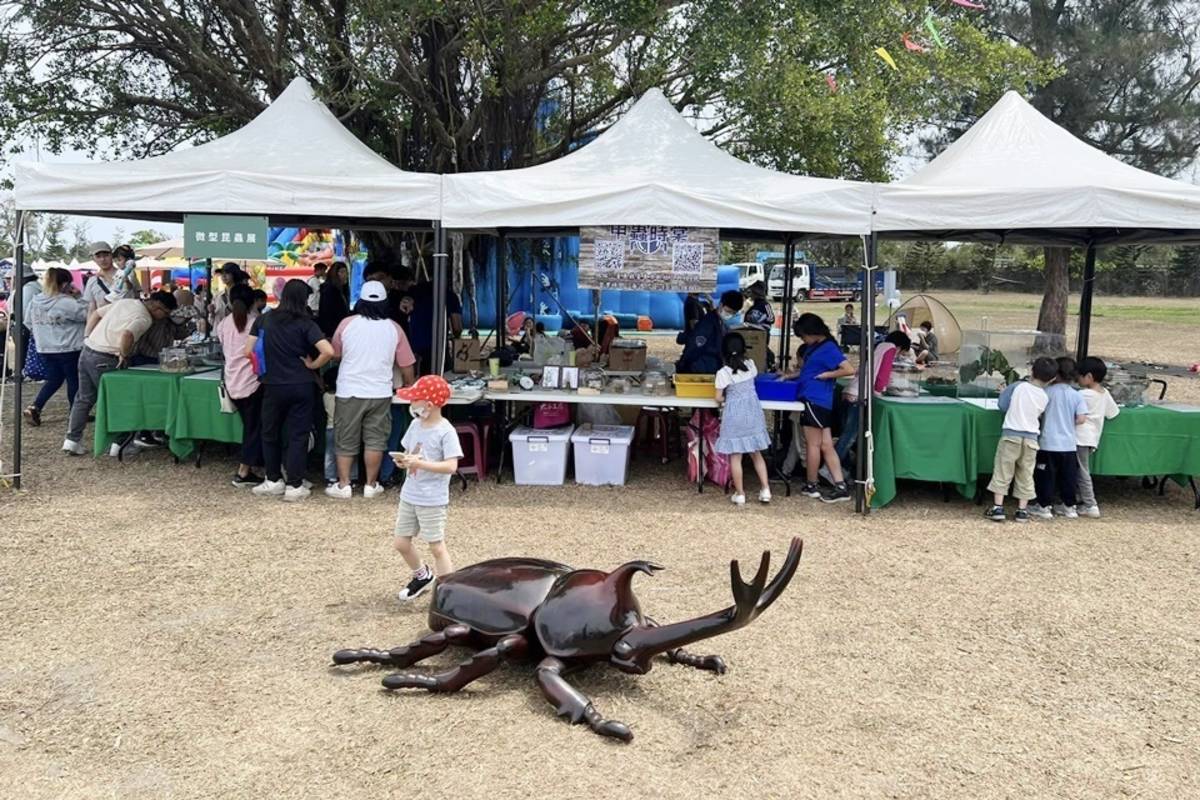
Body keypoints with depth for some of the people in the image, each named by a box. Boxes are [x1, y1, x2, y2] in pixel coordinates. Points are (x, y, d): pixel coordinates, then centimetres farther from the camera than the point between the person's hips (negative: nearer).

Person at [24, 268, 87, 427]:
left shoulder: (35, 301, 1)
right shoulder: (67, 303, -21)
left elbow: (28, 320, 13)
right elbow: (87, 314, -15)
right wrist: (78, 297, -9)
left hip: (44, 349, 6)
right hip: (68, 349, -6)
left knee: (53, 380, 18)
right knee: (74, 381, 9)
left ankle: (34, 407, 3)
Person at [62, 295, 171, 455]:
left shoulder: (125, 302, 13)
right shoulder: (144, 319, -14)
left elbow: (95, 314, 19)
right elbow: (126, 335, -32)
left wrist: (87, 337, 17)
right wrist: (124, 355, -16)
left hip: (87, 350, 8)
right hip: (103, 359, -8)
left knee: (84, 398, 16)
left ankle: (72, 440, 19)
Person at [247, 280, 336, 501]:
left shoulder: (264, 320, -1)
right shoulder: (306, 324, -8)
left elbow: (248, 351, 0)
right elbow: (328, 351, -21)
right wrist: (312, 365, -4)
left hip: (273, 386, 2)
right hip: (301, 386, -2)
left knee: (271, 433, 18)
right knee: (298, 435, 6)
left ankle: (273, 481, 25)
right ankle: (294, 486, 8)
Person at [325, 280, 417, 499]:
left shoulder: (347, 323, -3)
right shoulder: (394, 329, 0)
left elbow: (335, 353, 11)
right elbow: (406, 364, 6)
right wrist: (409, 385, 22)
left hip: (349, 391, 0)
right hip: (380, 393, 1)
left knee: (346, 441, 9)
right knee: (375, 440, 8)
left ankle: (343, 485, 12)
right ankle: (371, 485, 13)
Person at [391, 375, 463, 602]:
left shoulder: (446, 431, -17)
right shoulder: (416, 425, 4)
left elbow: (451, 466, -24)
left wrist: (420, 463, -28)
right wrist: (402, 460, -8)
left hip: (433, 500, -7)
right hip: (409, 495, 7)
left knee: (436, 547, -1)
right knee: (401, 543, 15)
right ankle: (422, 577, 39)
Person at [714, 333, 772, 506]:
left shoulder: (723, 372, -13)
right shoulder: (751, 365, 0)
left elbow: (718, 398, -10)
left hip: (734, 415, -4)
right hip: (752, 413, 4)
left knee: (735, 457, 4)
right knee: (756, 454, 15)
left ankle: (739, 494, 7)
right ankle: (765, 490, 11)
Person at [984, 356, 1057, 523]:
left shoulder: (1019, 386, -7)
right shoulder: (1045, 397, 1)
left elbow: (1003, 405, 0)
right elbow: (1040, 416, 11)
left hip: (1011, 435, -2)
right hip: (1031, 439, 2)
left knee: (1002, 472, 3)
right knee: (1025, 475, 11)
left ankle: (997, 507, -1)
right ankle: (1022, 510, 14)